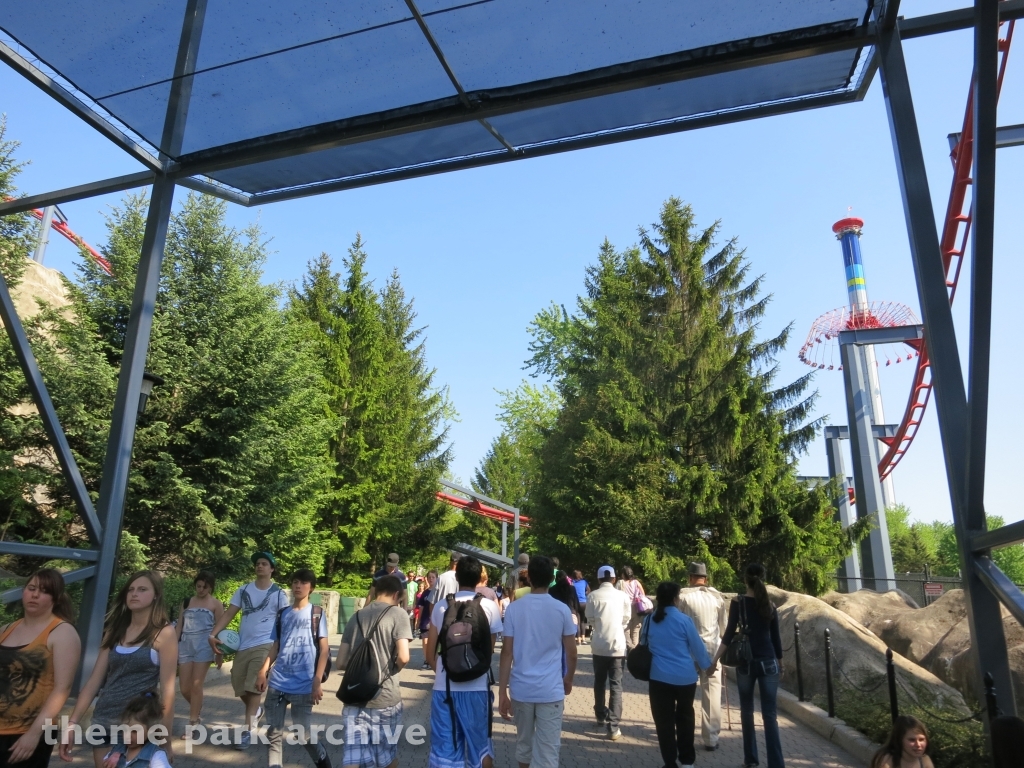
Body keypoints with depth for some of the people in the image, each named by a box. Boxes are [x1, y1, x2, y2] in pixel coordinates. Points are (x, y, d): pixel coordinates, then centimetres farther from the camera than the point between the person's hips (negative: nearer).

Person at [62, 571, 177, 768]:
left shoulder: (164, 633, -8)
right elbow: (95, 680, 7)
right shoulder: (115, 630, 8)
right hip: (103, 722, 5)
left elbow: (167, 688, -9)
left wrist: (166, 740, -10)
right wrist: (73, 722, 0)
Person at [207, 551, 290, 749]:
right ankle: (256, 711, 40)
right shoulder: (244, 590, 6)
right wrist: (213, 634, -11)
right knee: (240, 687, 12)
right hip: (243, 645, 4)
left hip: (264, 645, -4)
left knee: (254, 687, -9)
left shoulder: (278, 594, -3)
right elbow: (229, 613, 1)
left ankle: (247, 730, 0)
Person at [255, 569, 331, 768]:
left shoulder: (317, 614, 0)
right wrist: (263, 672, 1)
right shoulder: (283, 614, 11)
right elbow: (275, 646, 16)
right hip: (277, 683, 4)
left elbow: (324, 649, -3)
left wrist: (317, 682, -10)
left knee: (302, 734, 1)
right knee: (274, 733, 5)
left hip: (303, 685, -4)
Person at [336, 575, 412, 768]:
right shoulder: (397, 614, -7)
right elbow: (403, 657, -16)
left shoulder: (356, 616, 9)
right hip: (385, 699, -4)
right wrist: (393, 669, 5)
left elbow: (341, 663, 9)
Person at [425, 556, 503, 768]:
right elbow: (490, 650, 2)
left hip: (444, 687, 1)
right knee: (480, 746, 16)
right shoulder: (489, 606, -4)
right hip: (477, 687, -1)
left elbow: (431, 653, 6)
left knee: (444, 748, 10)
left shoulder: (441, 606, 1)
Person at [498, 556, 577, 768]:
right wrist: (569, 679, 20)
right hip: (551, 690, -1)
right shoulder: (562, 609, -4)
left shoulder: (514, 608, -3)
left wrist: (502, 692, 0)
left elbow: (507, 652, -5)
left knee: (523, 741, 22)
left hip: (521, 688, 2)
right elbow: (571, 652, 3)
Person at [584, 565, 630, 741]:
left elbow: (590, 619, 2)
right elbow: (626, 620, 6)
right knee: (616, 686, 1)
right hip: (617, 645, -1)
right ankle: (613, 727, -5)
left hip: (599, 644, 1)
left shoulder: (593, 595, -6)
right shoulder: (622, 596, -4)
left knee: (599, 683, 19)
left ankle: (601, 716, 33)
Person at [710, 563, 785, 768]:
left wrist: (715, 659, -4)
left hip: (745, 662, -1)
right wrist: (781, 664, 20)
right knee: (770, 715, 2)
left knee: (747, 711, 14)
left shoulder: (738, 602, -6)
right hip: (768, 663, 1)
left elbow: (729, 633, -10)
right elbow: (776, 638, 7)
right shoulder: (770, 605, 1)